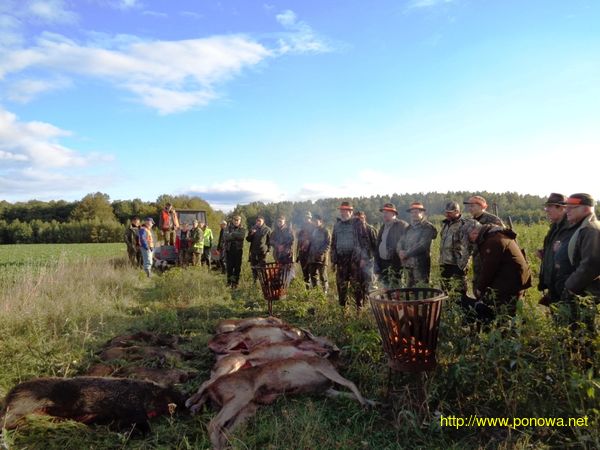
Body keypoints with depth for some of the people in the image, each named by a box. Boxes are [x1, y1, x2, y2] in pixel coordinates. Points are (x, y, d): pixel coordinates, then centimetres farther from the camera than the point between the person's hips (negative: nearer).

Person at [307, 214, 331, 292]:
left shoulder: (325, 231, -2)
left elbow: (328, 244, -9)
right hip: (312, 258, 6)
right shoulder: (313, 231, 18)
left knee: (323, 277, -4)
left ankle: (325, 291, 4)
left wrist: (320, 252, -19)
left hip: (321, 257, -6)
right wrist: (309, 253, 8)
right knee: (312, 276, 8)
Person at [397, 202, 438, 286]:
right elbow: (401, 242, 17)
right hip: (408, 265, 7)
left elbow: (422, 245, -15)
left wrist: (406, 254, -14)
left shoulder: (427, 227, -5)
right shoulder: (409, 228, 18)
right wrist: (400, 251, -5)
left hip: (421, 265, -7)